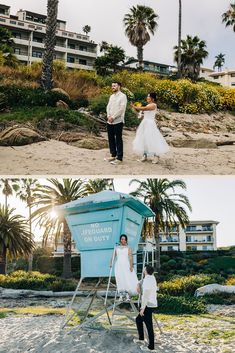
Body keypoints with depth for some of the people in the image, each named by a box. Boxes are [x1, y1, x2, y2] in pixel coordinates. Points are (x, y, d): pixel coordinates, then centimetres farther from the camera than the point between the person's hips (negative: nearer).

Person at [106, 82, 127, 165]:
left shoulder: (122, 96, -6)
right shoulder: (111, 96, 16)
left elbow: (121, 109, -15)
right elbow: (108, 107, 12)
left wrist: (113, 117, -15)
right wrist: (108, 116, -6)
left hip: (118, 121, -7)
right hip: (109, 121, 7)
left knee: (118, 140, -3)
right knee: (111, 139, 11)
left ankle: (119, 158, 2)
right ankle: (113, 155, 23)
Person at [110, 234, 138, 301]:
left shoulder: (128, 248, 5)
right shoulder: (117, 248, 14)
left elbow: (130, 257, -4)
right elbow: (114, 256, 12)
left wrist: (131, 266, -14)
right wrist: (111, 263, -2)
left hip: (126, 266, -2)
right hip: (118, 266, 2)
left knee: (128, 280, -7)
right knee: (120, 281, -1)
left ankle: (127, 295, 2)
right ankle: (121, 296, 4)